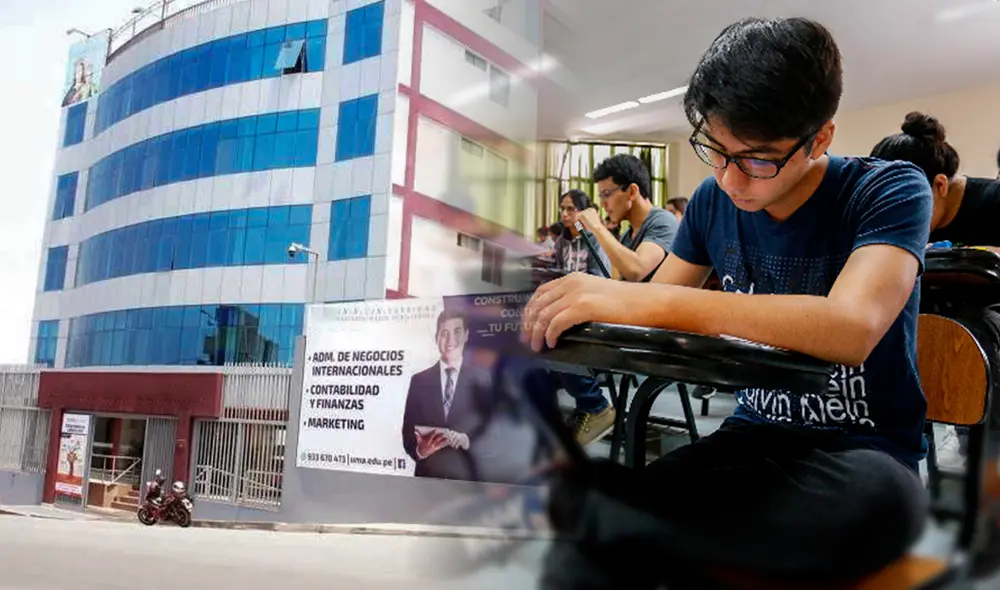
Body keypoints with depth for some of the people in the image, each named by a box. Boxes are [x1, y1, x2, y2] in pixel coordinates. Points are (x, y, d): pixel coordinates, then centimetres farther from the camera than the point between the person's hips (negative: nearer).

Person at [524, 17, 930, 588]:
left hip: (865, 450, -1)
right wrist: (581, 310, -16)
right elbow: (647, 314, 8)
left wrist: (647, 300, -36)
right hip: (753, 435, 2)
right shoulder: (714, 200, 3)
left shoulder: (889, 192, -11)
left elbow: (852, 329, -30)